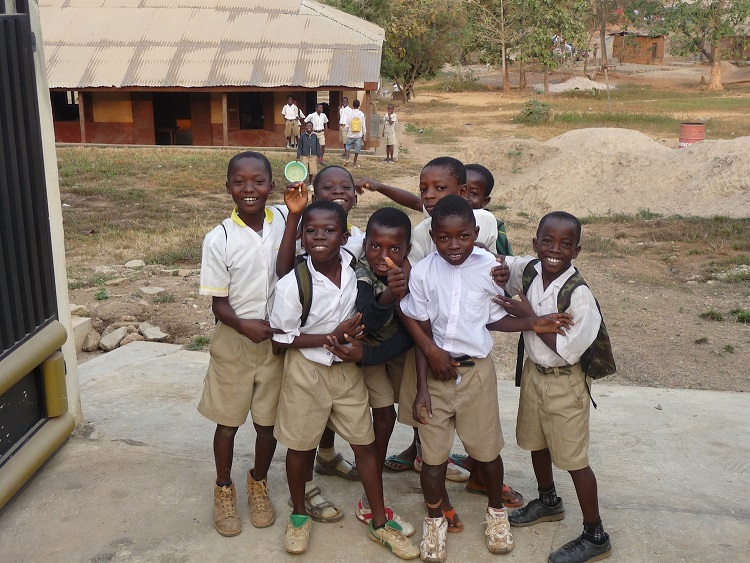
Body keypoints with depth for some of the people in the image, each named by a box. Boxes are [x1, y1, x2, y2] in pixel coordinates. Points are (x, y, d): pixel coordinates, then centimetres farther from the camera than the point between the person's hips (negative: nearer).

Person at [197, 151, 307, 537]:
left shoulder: (284, 222, -7)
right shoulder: (219, 239, -14)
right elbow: (218, 303, -9)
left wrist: (294, 217, -21)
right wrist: (245, 326, -29)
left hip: (277, 337, 2)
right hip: (233, 341, -2)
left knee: (268, 420, 15)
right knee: (228, 421, 14)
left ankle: (258, 483, 41)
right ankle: (224, 490, 37)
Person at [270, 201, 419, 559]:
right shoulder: (291, 285, -22)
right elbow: (281, 338, -14)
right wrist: (332, 337, -20)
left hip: (348, 369, 3)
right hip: (307, 371, -3)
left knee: (365, 443, 10)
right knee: (301, 445, 12)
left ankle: (379, 522, 26)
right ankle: (299, 515, 36)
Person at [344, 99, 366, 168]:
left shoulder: (350, 114, -6)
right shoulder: (361, 114, -4)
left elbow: (347, 124, -2)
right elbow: (363, 125, 0)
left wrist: (347, 131, 12)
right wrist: (363, 134, 10)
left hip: (351, 134, 0)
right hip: (359, 134, 0)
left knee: (348, 147, 13)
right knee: (357, 149, 7)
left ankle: (347, 159, -5)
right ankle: (354, 162, 12)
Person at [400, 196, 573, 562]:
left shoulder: (490, 268, -11)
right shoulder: (422, 272, -13)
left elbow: (495, 319, 1)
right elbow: (420, 332, -7)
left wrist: (532, 323, -15)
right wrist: (421, 387, -7)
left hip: (476, 370, 1)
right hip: (435, 371, 0)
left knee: (486, 449, 13)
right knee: (433, 453, 10)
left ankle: (496, 511, 41)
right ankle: (434, 520, 34)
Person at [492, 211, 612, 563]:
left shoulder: (579, 295, -26)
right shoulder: (527, 271, -10)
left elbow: (568, 350, -24)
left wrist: (530, 317, -24)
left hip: (564, 383, -7)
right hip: (533, 372, 7)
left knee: (574, 459, 5)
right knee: (536, 443, 24)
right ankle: (548, 502, 49)